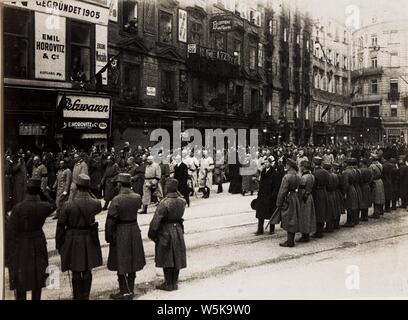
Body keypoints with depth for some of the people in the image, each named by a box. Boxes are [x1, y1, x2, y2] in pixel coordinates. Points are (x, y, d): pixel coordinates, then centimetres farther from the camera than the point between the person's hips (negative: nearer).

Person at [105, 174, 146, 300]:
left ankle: (124, 292, 13)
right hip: (135, 231, 6)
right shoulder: (137, 197, -3)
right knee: (132, 261, 15)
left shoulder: (116, 200, -18)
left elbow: (111, 220, -15)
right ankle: (131, 290, 26)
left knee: (121, 263, 6)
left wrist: (109, 237, -4)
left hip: (120, 233, -5)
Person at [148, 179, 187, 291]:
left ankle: (168, 284, 12)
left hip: (165, 232, -6)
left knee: (166, 259, 5)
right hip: (178, 230, 6)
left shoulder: (164, 203, -21)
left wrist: (151, 234, -8)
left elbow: (156, 220, -18)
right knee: (176, 258, 13)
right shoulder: (182, 202, -4)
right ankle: (174, 282, 24)